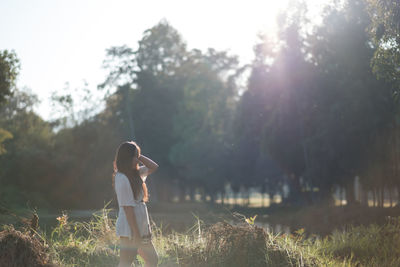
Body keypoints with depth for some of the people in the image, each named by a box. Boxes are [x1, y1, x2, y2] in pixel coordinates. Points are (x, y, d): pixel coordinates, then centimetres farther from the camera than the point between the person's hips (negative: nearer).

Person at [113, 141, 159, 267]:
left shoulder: (135, 174, 10)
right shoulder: (122, 178, -17)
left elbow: (153, 167, 23)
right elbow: (127, 208, -20)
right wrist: (136, 235, -20)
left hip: (141, 228, 10)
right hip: (129, 230, -10)